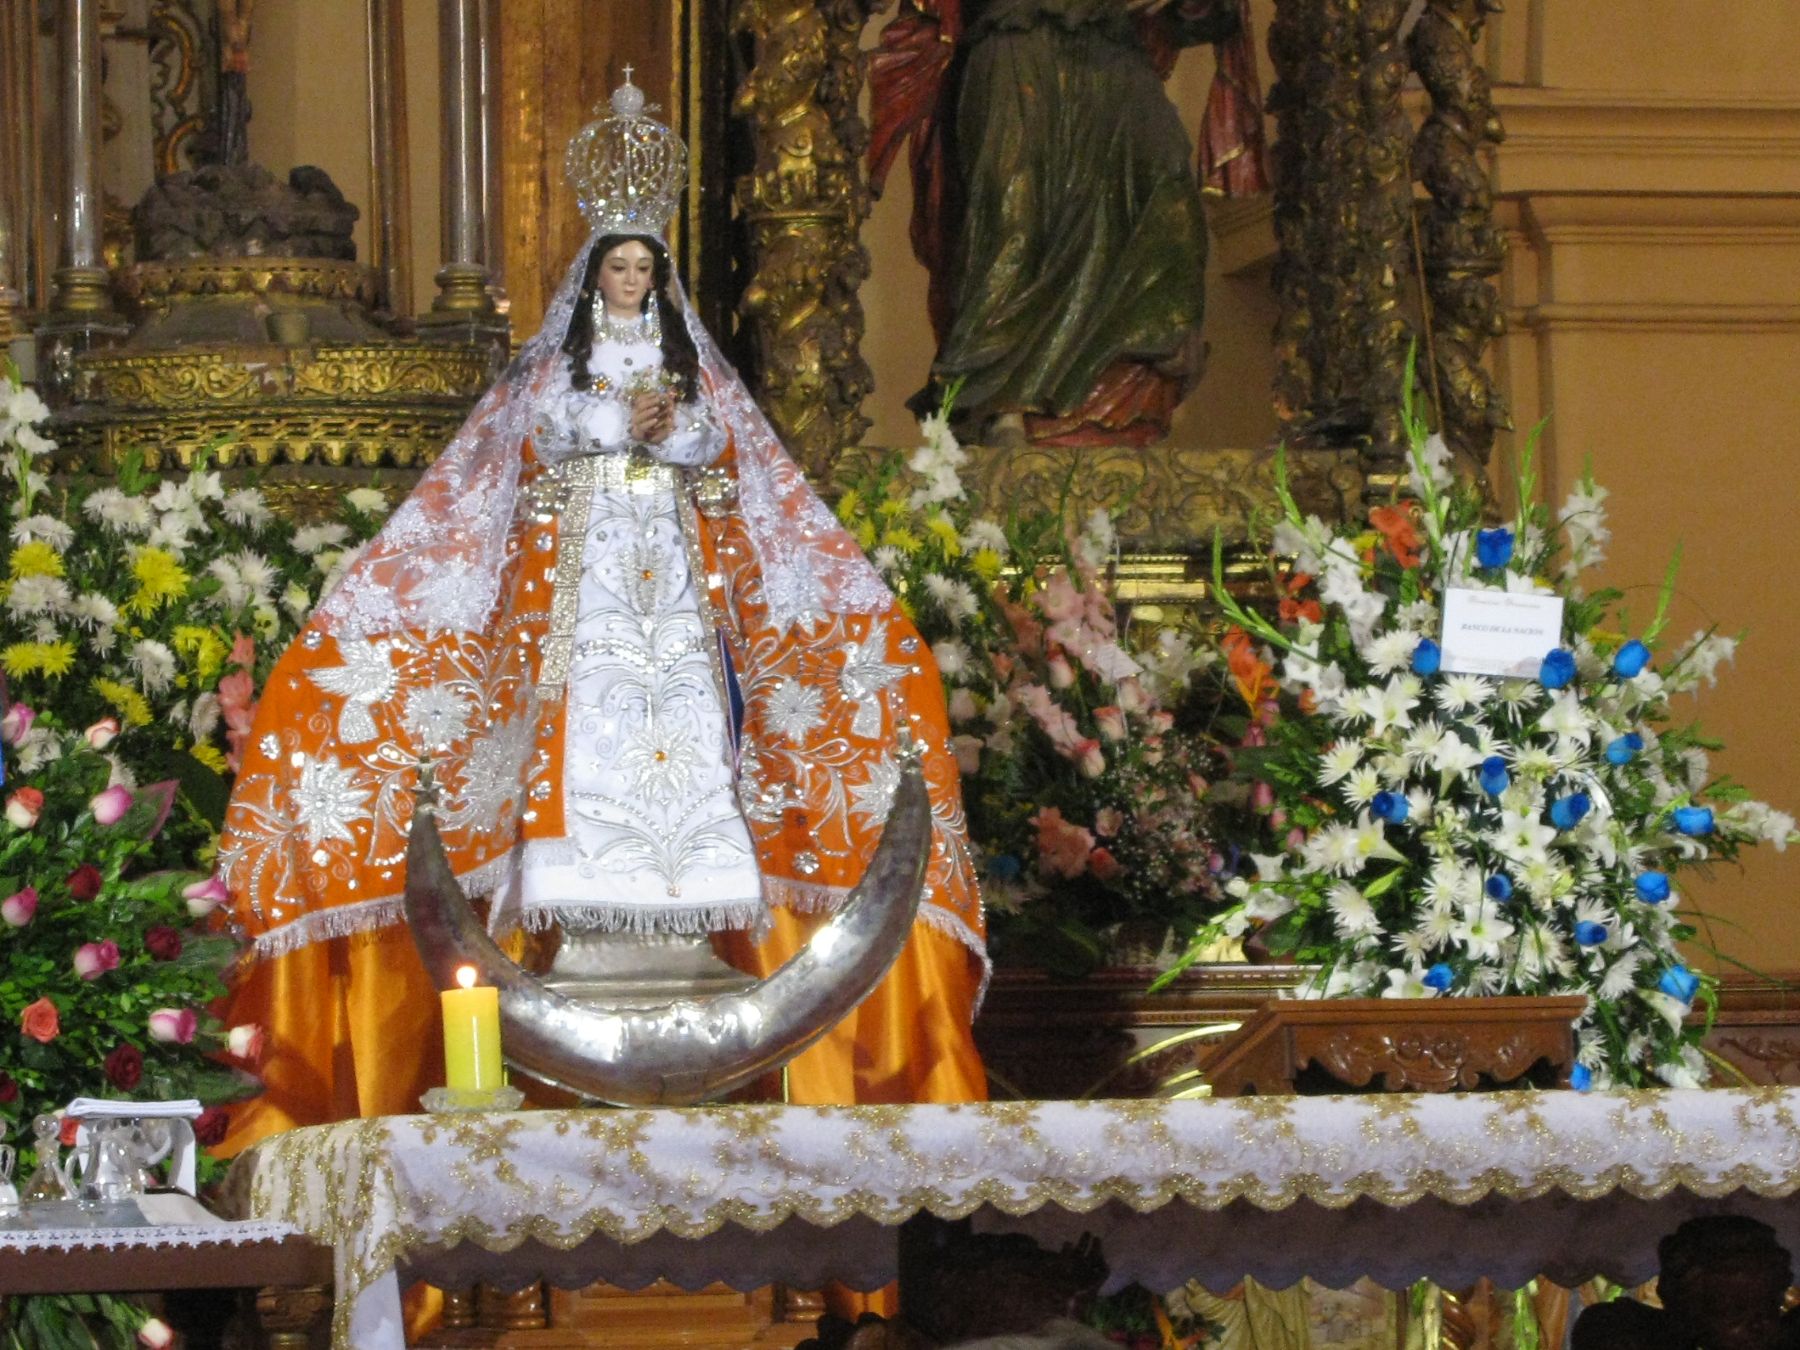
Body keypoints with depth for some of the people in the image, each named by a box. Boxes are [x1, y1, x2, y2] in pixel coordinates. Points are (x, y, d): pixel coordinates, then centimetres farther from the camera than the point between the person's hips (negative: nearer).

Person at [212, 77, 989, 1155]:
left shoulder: (693, 362, 15)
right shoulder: (560, 359, 10)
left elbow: (716, 449, 8)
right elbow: (549, 434, -1)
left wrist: (669, 424, -9)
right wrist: (632, 421, -9)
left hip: (676, 556, 2)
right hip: (581, 559, -2)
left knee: (681, 701, -8)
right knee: (591, 700, -12)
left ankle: (685, 883, -10)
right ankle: (587, 890, -15)